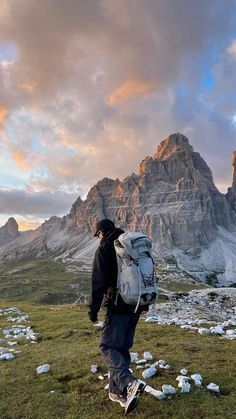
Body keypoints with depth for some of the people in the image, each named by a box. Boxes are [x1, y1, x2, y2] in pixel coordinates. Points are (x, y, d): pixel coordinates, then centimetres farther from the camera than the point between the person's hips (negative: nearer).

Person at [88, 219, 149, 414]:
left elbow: (98, 281, -13)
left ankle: (129, 383, -19)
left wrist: (93, 307, -7)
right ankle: (117, 391, 21)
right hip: (136, 306, 7)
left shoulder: (105, 248, -7)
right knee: (123, 347, 15)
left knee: (109, 347, -1)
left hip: (117, 306, -7)